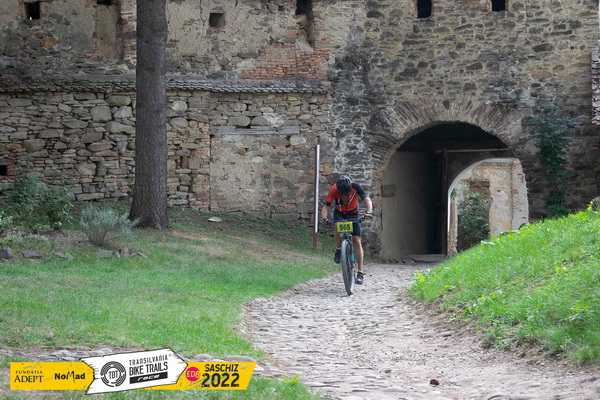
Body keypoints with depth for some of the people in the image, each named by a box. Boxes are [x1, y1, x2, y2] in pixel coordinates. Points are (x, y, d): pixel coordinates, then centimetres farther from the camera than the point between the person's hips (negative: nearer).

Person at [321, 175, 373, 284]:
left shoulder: (355, 187, -27)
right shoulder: (334, 189, -27)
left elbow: (367, 199, -33)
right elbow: (326, 206, -27)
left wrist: (369, 212, -52)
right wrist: (325, 218, -46)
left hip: (353, 213, 0)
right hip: (339, 213, 0)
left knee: (357, 241, -9)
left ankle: (360, 272, -6)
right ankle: (338, 250, -9)